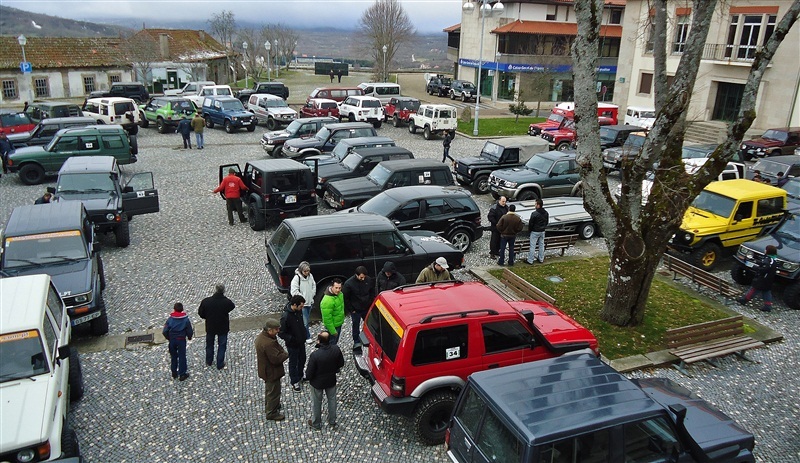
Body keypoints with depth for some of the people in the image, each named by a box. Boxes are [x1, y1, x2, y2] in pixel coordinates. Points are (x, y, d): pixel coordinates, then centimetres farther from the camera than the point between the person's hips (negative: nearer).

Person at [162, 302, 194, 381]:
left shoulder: (170, 319, -11)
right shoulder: (186, 319, -12)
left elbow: (165, 331, -10)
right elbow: (190, 331, -8)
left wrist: (168, 338, 10)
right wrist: (189, 337, 14)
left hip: (172, 340, 2)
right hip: (181, 340, -2)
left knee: (173, 356, 18)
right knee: (182, 357, 8)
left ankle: (174, 373, 29)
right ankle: (182, 374, 13)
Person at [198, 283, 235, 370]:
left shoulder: (206, 301, -21)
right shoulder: (227, 302, -25)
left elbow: (201, 313, -8)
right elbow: (233, 307, -3)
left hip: (210, 327, 2)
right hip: (223, 327, -2)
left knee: (209, 344, 25)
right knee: (222, 345, 17)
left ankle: (209, 361, 44)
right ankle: (220, 364, 26)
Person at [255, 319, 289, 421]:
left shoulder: (261, 335, -4)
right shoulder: (268, 343, -37)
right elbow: (276, 359, -32)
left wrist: (282, 350, -5)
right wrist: (286, 354, -16)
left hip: (266, 369, 10)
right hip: (271, 372, -10)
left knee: (269, 389, 30)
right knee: (274, 392, 10)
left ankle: (269, 405, 51)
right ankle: (271, 413, 27)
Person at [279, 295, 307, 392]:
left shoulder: (299, 310, -10)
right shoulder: (286, 317, -32)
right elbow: (281, 333, -24)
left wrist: (304, 335, 10)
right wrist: (292, 339, -30)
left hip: (301, 341, 7)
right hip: (292, 345, -7)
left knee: (302, 360, 24)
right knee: (293, 363, 13)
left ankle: (300, 376, 47)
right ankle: (294, 382, 33)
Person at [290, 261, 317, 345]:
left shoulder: (310, 276, 0)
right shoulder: (297, 278, -19)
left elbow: (314, 285, 16)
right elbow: (294, 291, -19)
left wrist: (312, 295, 7)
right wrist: (303, 297, -16)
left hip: (310, 302, 6)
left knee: (307, 319, 18)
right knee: (305, 322, -4)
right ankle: (307, 337, 10)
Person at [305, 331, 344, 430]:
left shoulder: (315, 355, -35)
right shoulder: (336, 349, -23)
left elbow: (309, 374, -24)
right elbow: (341, 364, -5)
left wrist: (308, 377, -1)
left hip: (317, 383, -3)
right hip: (331, 381, 3)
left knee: (316, 403, 21)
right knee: (332, 400, 26)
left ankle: (316, 424, 42)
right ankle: (332, 422, 45)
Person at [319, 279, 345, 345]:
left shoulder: (339, 294, -7)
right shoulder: (327, 301, -34)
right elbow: (327, 319, -28)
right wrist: (333, 331, -22)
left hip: (339, 324, 8)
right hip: (333, 326, -8)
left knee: (335, 342, 27)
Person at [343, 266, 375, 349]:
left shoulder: (369, 280, -10)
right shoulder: (348, 283, -21)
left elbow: (372, 293, 6)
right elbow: (345, 298, -12)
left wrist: (371, 304, 2)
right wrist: (351, 310, -10)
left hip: (367, 308, 3)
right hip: (355, 310, -3)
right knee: (356, 326, 12)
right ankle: (356, 342, 30)